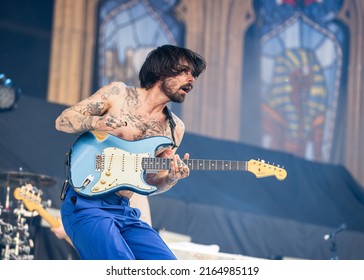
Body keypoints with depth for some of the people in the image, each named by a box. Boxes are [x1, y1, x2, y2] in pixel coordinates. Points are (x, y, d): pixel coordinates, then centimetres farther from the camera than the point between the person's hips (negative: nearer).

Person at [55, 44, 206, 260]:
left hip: (125, 212, 6)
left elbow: (151, 183, 16)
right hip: (86, 203, -6)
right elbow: (62, 121, 4)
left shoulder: (175, 129, 13)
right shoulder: (117, 93, 3)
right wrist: (98, 122, -16)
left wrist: (171, 178, -8)